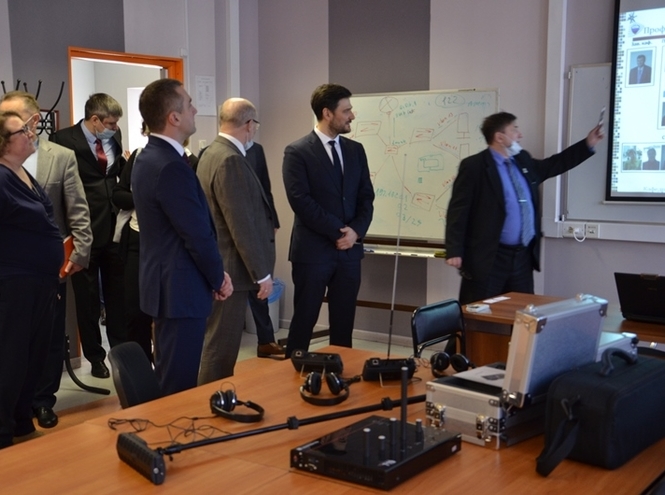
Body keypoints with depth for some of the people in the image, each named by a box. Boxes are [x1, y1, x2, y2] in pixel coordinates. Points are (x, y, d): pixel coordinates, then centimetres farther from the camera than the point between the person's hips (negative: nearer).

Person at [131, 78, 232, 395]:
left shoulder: (149, 156, 10)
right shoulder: (171, 167, -23)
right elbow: (198, 234, -20)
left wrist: (213, 274, 11)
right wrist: (219, 279, -4)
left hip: (166, 281, 10)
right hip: (180, 287, -10)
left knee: (170, 376, 21)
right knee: (180, 383, 0)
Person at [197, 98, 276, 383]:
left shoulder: (213, 153, 12)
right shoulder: (230, 161, -20)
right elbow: (242, 224, -22)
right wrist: (262, 273, -16)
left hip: (220, 266, 11)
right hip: (230, 269, -11)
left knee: (221, 344, 18)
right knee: (221, 347, -1)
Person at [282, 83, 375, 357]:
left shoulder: (355, 150, 11)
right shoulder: (297, 152, -7)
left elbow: (366, 197, 9)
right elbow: (301, 201, -14)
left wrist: (356, 231, -8)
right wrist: (338, 231, -14)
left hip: (349, 250, 5)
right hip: (312, 251, -5)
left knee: (344, 322, 11)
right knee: (304, 321, 4)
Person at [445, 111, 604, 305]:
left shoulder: (522, 161, 13)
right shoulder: (474, 166, -10)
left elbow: (553, 165, 29)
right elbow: (458, 210, -13)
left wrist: (588, 144, 25)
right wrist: (454, 251, -20)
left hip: (523, 256, 8)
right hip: (488, 258, -7)